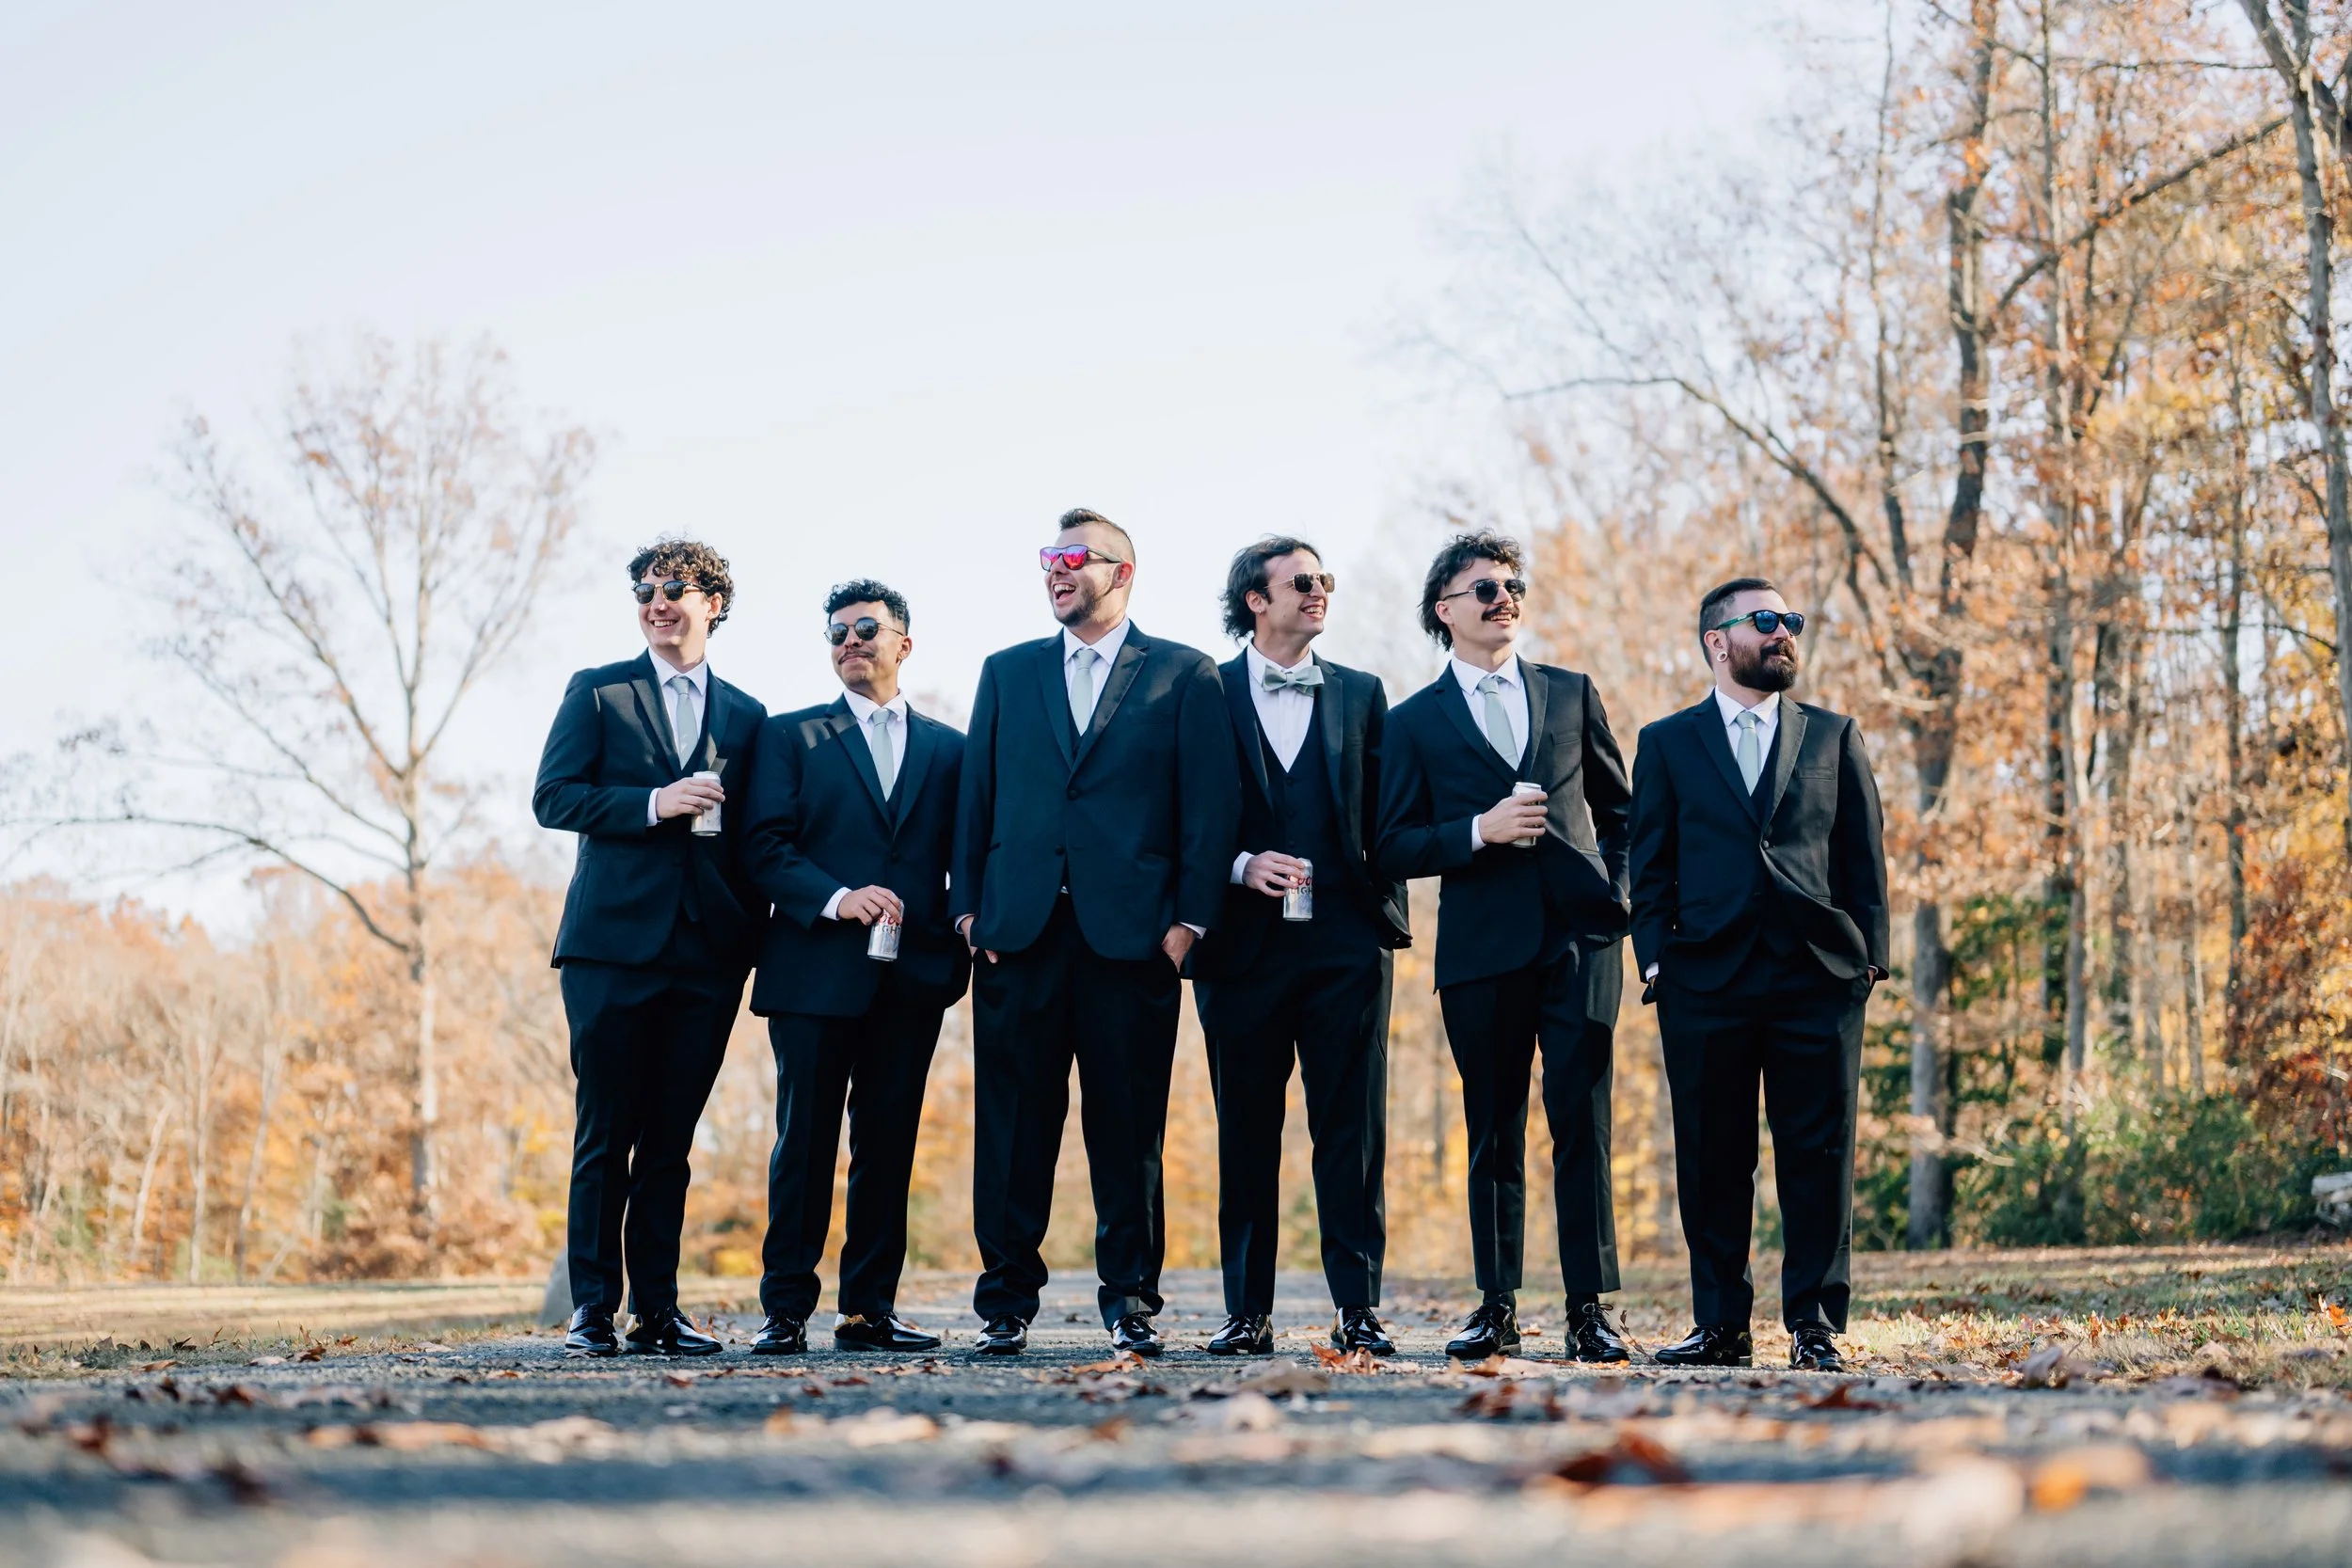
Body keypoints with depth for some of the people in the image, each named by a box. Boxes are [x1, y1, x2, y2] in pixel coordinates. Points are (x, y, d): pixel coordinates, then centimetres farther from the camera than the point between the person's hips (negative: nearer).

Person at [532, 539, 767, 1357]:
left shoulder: (746, 716, 15)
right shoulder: (597, 692, 7)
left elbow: (755, 837, 15)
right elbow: (553, 797, -3)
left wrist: (753, 930, 4)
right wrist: (653, 805, -14)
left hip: (708, 953, 3)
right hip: (616, 944, -2)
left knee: (671, 1139, 5)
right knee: (606, 1135, -2)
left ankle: (657, 1308, 10)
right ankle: (592, 1308, 3)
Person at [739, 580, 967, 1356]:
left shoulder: (948, 749, 15)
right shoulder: (790, 736, 9)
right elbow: (764, 848, -2)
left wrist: (963, 943, -4)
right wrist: (835, 898, -17)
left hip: (912, 977, 2)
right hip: (816, 971, -2)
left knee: (890, 1145, 4)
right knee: (805, 1143, -3)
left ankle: (870, 1309, 10)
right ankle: (785, 1311, 2)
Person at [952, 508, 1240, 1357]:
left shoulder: (1183, 675, 6)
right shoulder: (1007, 673, 16)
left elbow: (1210, 805, 1)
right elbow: (976, 797, 13)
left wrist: (1191, 918, -6)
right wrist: (969, 906, 3)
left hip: (1131, 930, -2)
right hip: (1019, 929, 2)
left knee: (1129, 1128, 2)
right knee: (1013, 1126, 2)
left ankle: (1130, 1302, 11)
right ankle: (1006, 1304, 9)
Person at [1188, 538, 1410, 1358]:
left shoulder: (1361, 695, 13)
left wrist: (1385, 910, -1)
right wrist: (1241, 866, -11)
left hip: (1344, 942, 1)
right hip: (1244, 942, -1)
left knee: (1352, 1128, -1)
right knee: (1246, 1132, 4)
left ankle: (1358, 1307, 1)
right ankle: (1248, 1312, 10)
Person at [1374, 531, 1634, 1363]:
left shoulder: (1571, 694, 14)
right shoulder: (1415, 722, 7)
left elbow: (1618, 808, 20)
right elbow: (1393, 849, 2)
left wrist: (1616, 889, 5)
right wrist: (1479, 832, -12)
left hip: (1579, 936, 1)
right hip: (1482, 947, -1)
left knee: (1582, 1122, -6)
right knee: (1494, 1132, 5)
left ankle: (1589, 1308, -4)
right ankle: (1497, 1307, 13)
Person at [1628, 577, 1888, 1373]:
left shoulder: (1835, 737, 14)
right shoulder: (1667, 743, 12)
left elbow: (1865, 857, 11)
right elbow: (1650, 865, 9)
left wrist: (1870, 954, 2)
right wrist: (1655, 958, -1)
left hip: (1819, 977, 1)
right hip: (1707, 980, 0)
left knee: (1819, 1156, 0)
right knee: (1711, 1159, 2)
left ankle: (1815, 1323, 6)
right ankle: (1721, 1324, 10)